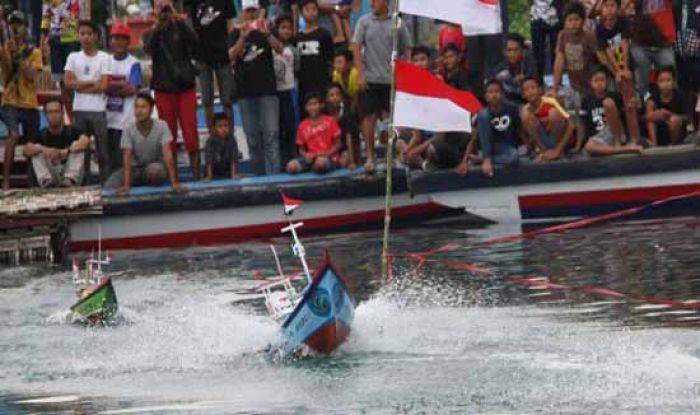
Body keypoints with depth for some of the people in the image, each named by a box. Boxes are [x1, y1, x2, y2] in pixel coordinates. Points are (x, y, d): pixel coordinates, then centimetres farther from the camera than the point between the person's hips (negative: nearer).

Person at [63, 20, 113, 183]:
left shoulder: (104, 58, 2)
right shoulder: (73, 57, 10)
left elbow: (104, 85, -8)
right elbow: (68, 82, -1)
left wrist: (80, 86, -5)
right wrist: (92, 83, -6)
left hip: (99, 110, -3)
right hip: (79, 110, 3)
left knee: (104, 150, -2)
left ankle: (106, 181, 0)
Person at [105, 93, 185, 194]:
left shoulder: (161, 126, -16)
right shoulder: (129, 129, -13)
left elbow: (167, 154, -23)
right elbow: (127, 157, -20)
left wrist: (174, 183, -32)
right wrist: (126, 185, -33)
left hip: (156, 166, -2)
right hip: (136, 170, 2)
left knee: (154, 170, -38)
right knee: (110, 185, -23)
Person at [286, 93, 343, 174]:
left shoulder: (330, 121, 1)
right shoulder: (303, 126, 8)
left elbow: (338, 144, 3)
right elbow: (301, 149, 14)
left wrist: (327, 153, -14)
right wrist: (306, 155, -9)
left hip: (329, 158, -3)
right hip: (311, 157, 3)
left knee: (320, 163, -42)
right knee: (291, 167, -25)